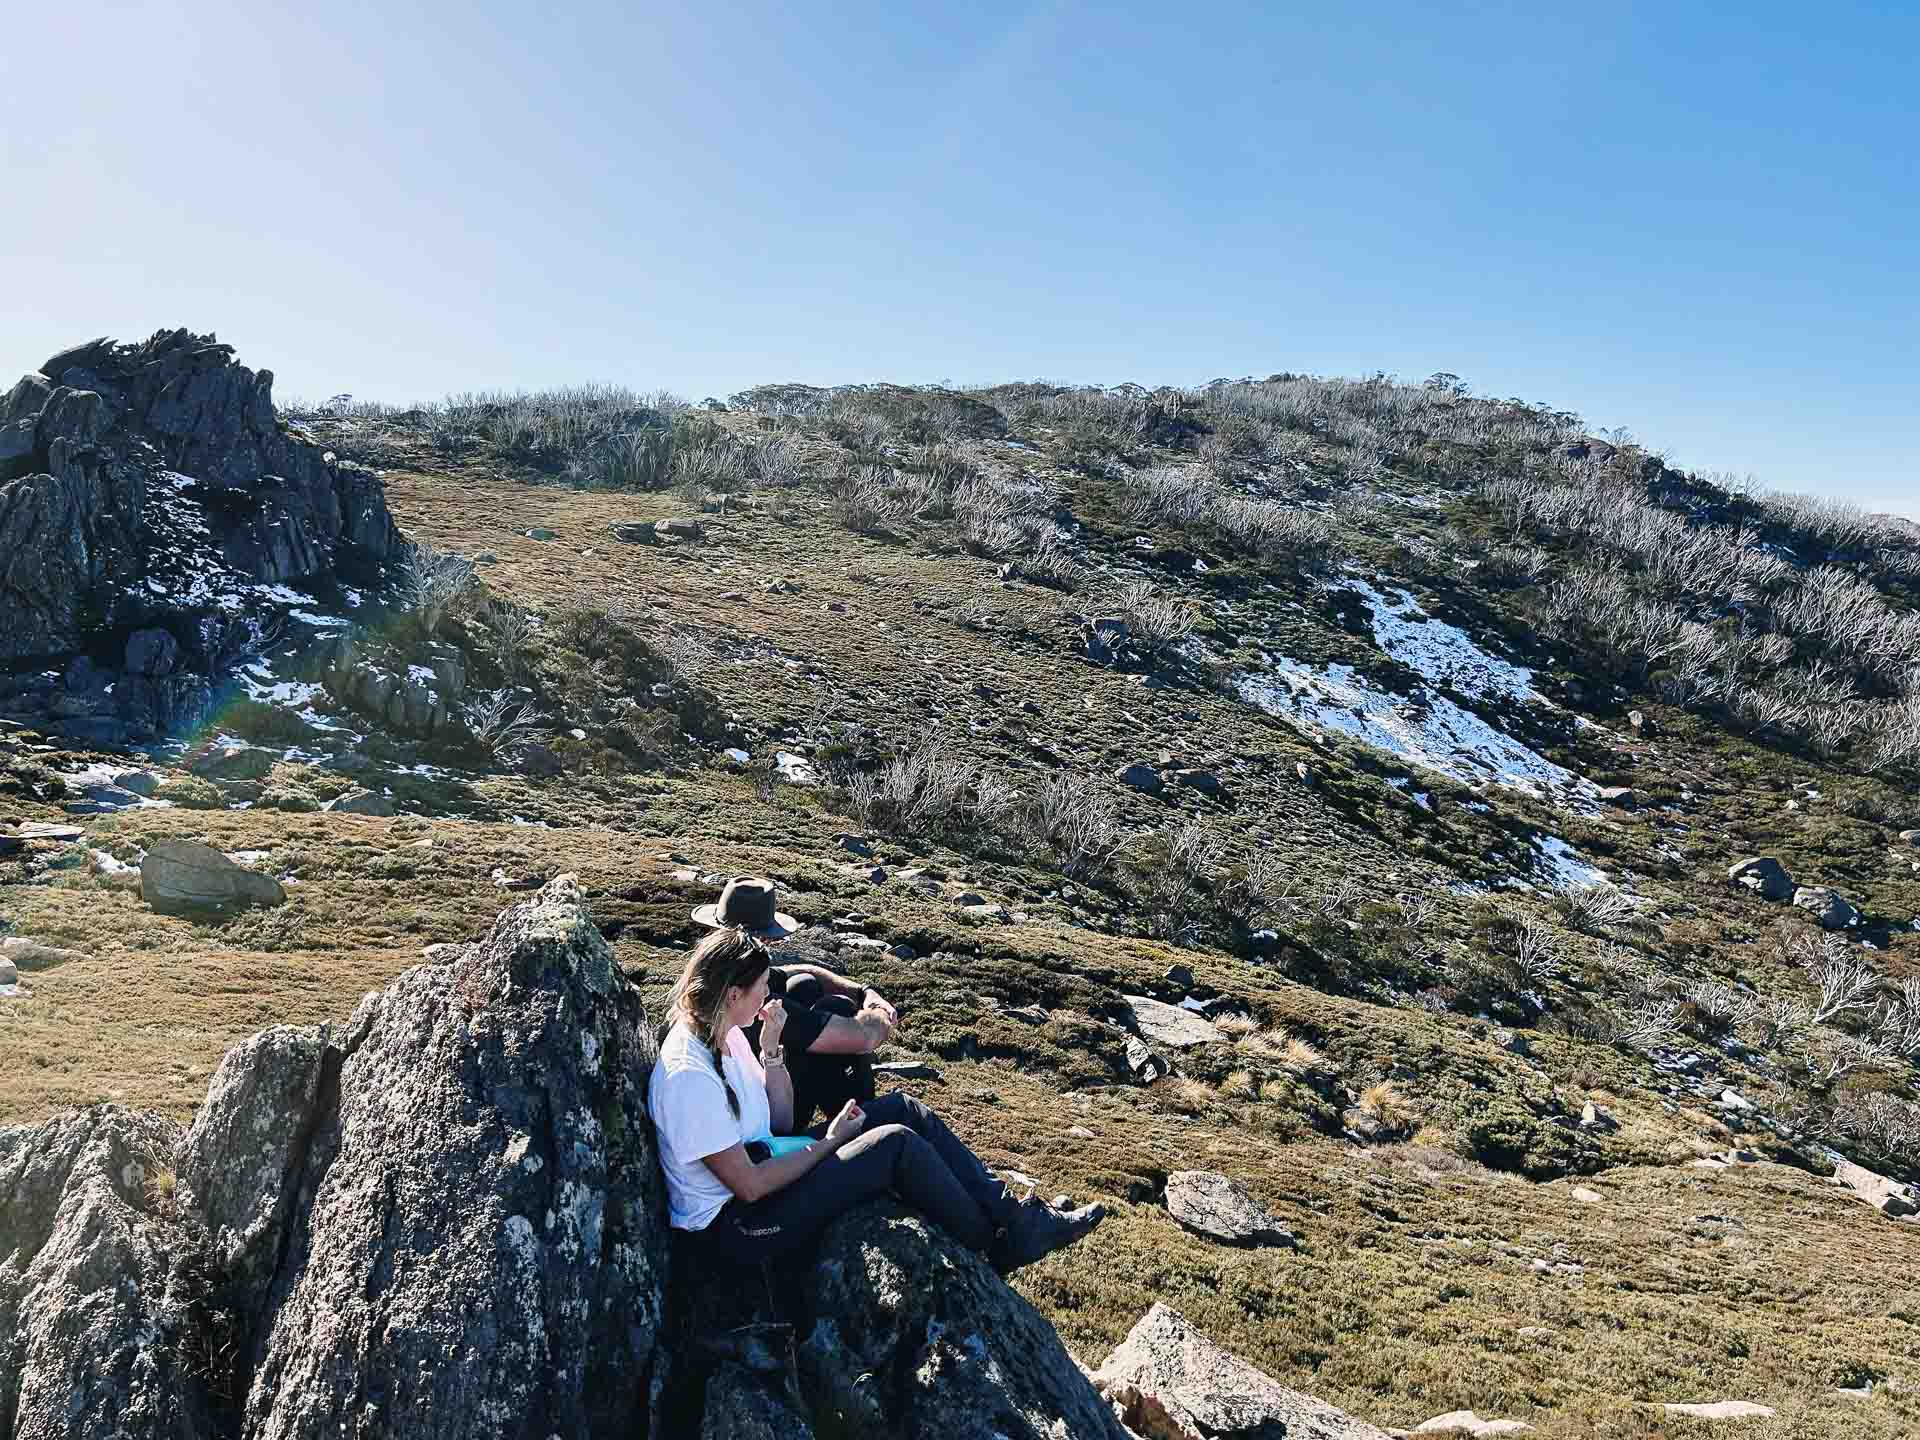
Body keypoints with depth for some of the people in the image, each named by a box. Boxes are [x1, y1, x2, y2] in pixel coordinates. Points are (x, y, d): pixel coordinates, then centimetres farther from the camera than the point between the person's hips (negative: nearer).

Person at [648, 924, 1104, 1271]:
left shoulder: (723, 1034, 2)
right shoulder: (689, 1074, -27)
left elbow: (781, 1122, 8)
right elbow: (749, 1186, -24)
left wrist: (771, 1049, -7)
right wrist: (830, 1141, -13)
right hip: (735, 1224, -9)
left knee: (904, 1109, -1)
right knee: (896, 1143, -19)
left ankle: (1011, 1216, 3)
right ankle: (999, 1244, 2)